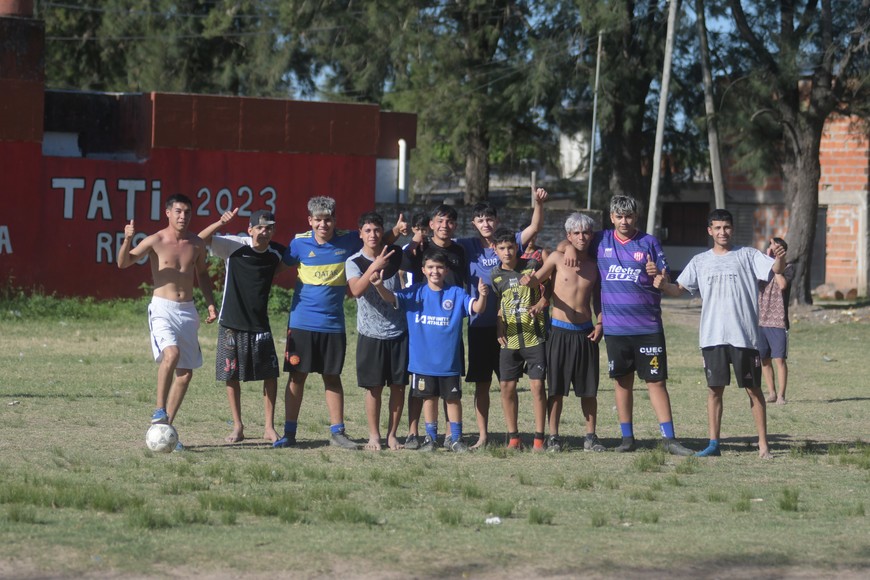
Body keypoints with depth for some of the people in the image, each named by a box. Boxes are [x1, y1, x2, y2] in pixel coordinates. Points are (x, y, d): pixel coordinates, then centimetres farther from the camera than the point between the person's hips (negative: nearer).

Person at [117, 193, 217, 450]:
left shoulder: (197, 244, 7)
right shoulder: (156, 241, -6)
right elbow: (123, 263, -11)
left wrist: (210, 303, 12)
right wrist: (127, 240, -29)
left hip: (187, 310, 5)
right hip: (162, 308, -5)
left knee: (186, 371, 4)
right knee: (171, 353, -31)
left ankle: (165, 426, 13)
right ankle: (159, 410, -18)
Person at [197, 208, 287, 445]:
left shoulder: (276, 253, 0)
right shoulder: (234, 245, -10)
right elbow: (201, 239, -19)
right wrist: (220, 223, -34)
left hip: (260, 325, 2)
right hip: (231, 324, -2)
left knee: (270, 374, -2)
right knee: (232, 375, 4)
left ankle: (269, 427, 8)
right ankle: (237, 427, 16)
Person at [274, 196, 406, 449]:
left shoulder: (347, 241, -3)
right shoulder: (300, 243, -5)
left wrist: (397, 230, -6)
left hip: (333, 324, 1)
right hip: (302, 322, -1)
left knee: (332, 378, 9)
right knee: (297, 376, 2)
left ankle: (337, 432, 17)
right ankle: (289, 432, 10)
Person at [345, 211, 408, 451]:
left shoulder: (394, 254, 2)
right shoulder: (354, 262, -6)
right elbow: (356, 290, -24)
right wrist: (375, 267, -36)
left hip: (398, 332, 2)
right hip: (371, 333, -2)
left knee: (398, 386, 3)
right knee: (374, 387, 1)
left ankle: (392, 434, 15)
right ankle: (374, 435, 12)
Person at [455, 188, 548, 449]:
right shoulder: (468, 247, 5)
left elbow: (534, 227, -4)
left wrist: (538, 203, -20)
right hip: (480, 325, 0)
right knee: (481, 383, 3)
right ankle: (482, 436, 8)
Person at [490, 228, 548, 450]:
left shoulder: (532, 266, -2)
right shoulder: (495, 274, 6)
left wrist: (540, 304, -13)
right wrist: (499, 329, 4)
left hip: (535, 336, -3)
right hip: (510, 338, 3)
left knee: (537, 385, -5)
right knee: (507, 386, 1)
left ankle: (539, 438, 0)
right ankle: (513, 437, 12)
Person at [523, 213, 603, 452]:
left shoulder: (594, 265, 9)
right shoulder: (557, 258, -1)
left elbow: (597, 298, 16)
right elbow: (538, 278, -1)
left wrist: (600, 324, 3)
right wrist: (530, 280, -24)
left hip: (585, 333, 3)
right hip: (560, 331, -3)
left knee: (589, 389, 5)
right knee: (556, 388, 0)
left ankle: (591, 437, 12)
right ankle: (553, 437, 6)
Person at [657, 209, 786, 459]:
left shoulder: (747, 256, 3)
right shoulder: (700, 262, 13)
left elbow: (776, 269, -9)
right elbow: (680, 288, 13)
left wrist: (779, 258, -32)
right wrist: (664, 286, -9)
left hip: (744, 335, -3)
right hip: (712, 336, 3)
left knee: (753, 389, 1)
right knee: (715, 389, 3)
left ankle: (763, 445, 4)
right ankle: (713, 444, 8)